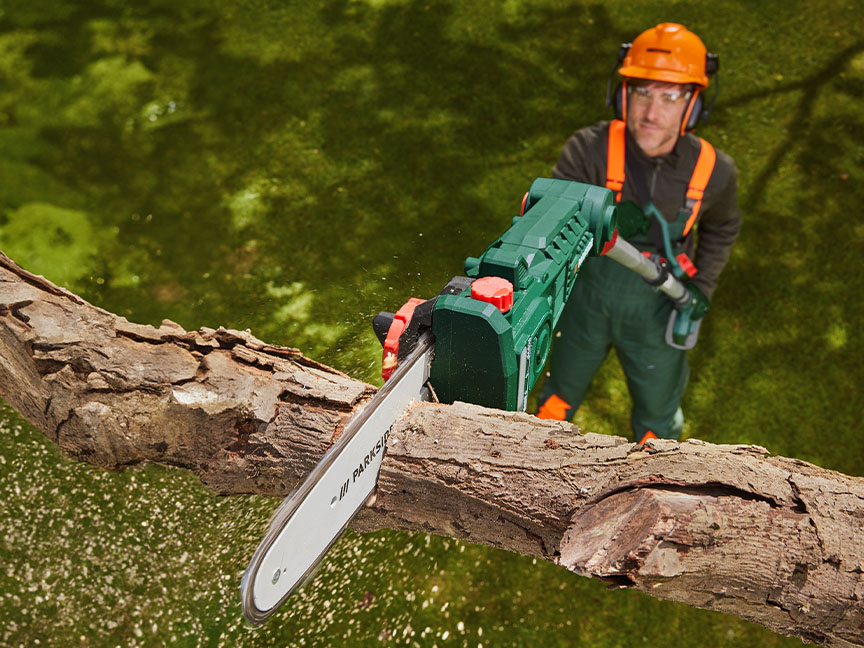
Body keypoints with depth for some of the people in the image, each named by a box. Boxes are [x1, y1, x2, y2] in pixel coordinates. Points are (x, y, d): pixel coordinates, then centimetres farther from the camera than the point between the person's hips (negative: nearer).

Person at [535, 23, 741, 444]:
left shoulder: (712, 171, -17)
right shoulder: (590, 149, -25)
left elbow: (722, 227, 5)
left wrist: (702, 284, -3)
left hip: (655, 315, 1)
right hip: (587, 302, -1)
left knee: (656, 410, 23)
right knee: (562, 388, 26)